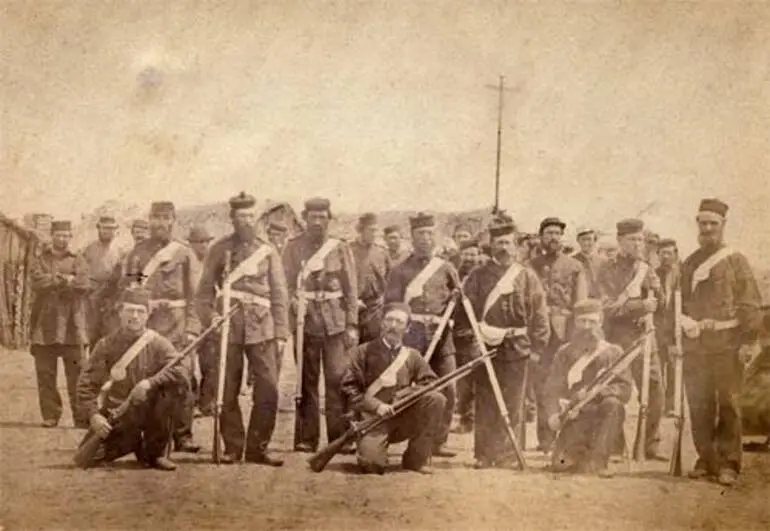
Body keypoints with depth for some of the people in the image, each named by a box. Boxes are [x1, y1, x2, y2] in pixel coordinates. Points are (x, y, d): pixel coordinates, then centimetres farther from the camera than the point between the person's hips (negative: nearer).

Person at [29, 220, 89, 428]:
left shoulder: (78, 262, 13)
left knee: (77, 373, -4)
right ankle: (50, 416, 7)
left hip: (72, 326, -1)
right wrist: (66, 280, -10)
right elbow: (37, 283, -7)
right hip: (44, 326, 1)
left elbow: (82, 285, -6)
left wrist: (54, 281, -11)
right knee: (46, 375, 0)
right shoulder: (39, 261, 14)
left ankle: (81, 417, -1)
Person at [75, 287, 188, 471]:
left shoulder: (157, 343, -5)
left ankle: (155, 453, -12)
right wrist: (93, 414, -19)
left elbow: (181, 372, -19)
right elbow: (86, 384, -4)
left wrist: (150, 382, -33)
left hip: (147, 411, -1)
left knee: (168, 389, -31)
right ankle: (133, 443, 17)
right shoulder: (106, 345, -3)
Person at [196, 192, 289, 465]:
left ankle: (257, 448, 5)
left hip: (261, 328, 1)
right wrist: (210, 319, -9)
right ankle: (232, 448, 14)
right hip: (228, 327, -1)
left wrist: (281, 334, 2)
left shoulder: (268, 251, 9)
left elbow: (280, 295, 8)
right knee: (226, 391, 1)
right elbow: (205, 291, 6)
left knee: (268, 389, -6)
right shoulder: (220, 250, 7)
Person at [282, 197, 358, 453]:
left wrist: (352, 324, -1)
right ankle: (306, 438, 10)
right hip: (305, 320, 0)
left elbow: (351, 289, 5)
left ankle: (339, 436, 0)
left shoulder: (340, 248, 7)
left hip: (335, 321, 0)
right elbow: (286, 284, 4)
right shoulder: (293, 247, 6)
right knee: (306, 380, 4)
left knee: (337, 378, -6)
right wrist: (293, 301, -17)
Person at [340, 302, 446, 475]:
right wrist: (376, 405, -17)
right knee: (371, 463, -30)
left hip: (405, 419, 3)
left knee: (436, 399, -22)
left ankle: (415, 459, -10)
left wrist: (402, 395, -13)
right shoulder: (363, 352, 3)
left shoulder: (412, 356, 12)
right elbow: (349, 387, -4)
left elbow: (430, 382, 4)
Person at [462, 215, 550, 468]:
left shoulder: (527, 277, 6)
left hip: (517, 349, 0)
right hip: (484, 347, 0)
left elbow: (539, 316, 7)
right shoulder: (477, 276, 5)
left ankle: (506, 455, 10)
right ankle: (483, 455, 8)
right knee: (485, 404, 2)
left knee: (513, 405, 2)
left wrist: (538, 345, 2)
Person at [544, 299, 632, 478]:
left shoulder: (613, 353, 4)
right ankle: (579, 454, 17)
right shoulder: (564, 353, 9)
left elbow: (625, 390, -6)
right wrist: (553, 414, -17)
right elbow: (553, 389, 2)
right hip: (576, 418, 1)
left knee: (613, 405, -36)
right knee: (559, 464, -19)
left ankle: (598, 459, -24)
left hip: (603, 416, -1)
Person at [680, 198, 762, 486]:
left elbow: (750, 304, -3)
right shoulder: (688, 264, 16)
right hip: (695, 344, 4)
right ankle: (706, 460, 13)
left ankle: (729, 463, 0)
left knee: (728, 404, -5)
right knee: (698, 405, 4)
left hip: (727, 344, -4)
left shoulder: (736, 261, 3)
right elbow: (678, 304, 17)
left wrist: (749, 341, -11)